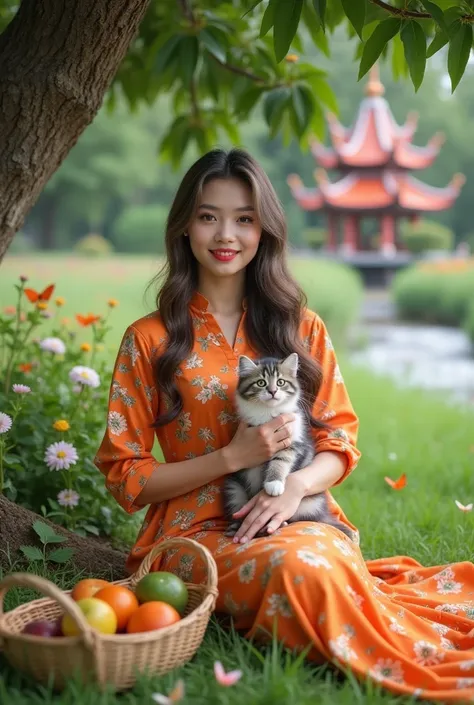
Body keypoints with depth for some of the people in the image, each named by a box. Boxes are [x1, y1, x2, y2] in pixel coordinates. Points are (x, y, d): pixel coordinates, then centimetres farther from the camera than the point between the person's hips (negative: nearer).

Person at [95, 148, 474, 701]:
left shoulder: (301, 329, 11)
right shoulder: (149, 341, 3)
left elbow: (340, 440, 9)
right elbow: (125, 477, 2)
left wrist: (294, 488, -14)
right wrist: (232, 457, -12)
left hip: (297, 517, 2)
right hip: (199, 529, -1)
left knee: (322, 556, -37)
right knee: (298, 567, -36)